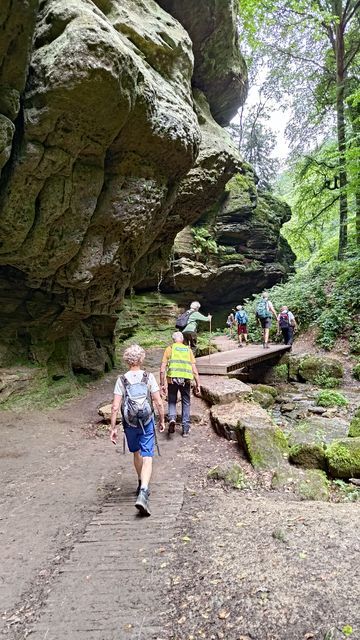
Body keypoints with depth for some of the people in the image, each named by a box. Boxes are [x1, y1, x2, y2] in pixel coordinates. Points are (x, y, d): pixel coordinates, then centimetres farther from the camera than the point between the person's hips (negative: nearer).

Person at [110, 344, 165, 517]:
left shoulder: (121, 380, -7)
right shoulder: (149, 377, -8)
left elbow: (115, 407, -10)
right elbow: (159, 402, -8)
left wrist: (113, 428, -3)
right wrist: (162, 420, 5)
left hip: (129, 424, 2)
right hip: (147, 423, -2)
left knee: (137, 453, 23)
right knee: (147, 458, -1)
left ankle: (142, 485, 41)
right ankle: (143, 493, -17)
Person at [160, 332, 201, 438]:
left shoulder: (169, 349, 8)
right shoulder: (188, 350, 12)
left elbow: (162, 369, 2)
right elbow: (194, 370, 7)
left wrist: (162, 384, 7)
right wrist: (198, 384, 11)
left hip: (173, 378, -1)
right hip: (186, 379, 1)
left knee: (172, 401, 15)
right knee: (186, 403, 14)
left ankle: (172, 418, -11)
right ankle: (185, 429, 17)